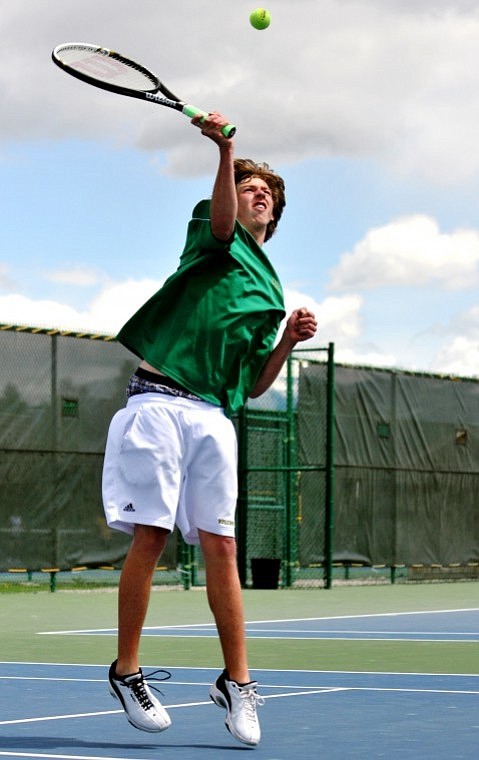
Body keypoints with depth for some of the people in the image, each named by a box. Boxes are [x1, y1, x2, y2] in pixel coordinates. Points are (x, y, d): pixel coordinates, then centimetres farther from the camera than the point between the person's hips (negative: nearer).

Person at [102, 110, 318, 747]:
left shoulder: (271, 291, 25)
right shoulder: (217, 240, 11)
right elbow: (221, 221, -17)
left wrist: (288, 341, 5)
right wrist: (224, 151, -34)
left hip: (214, 417, 5)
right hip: (160, 401, -4)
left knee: (221, 548, -1)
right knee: (150, 540, -7)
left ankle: (236, 682, 4)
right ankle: (126, 672, 2)